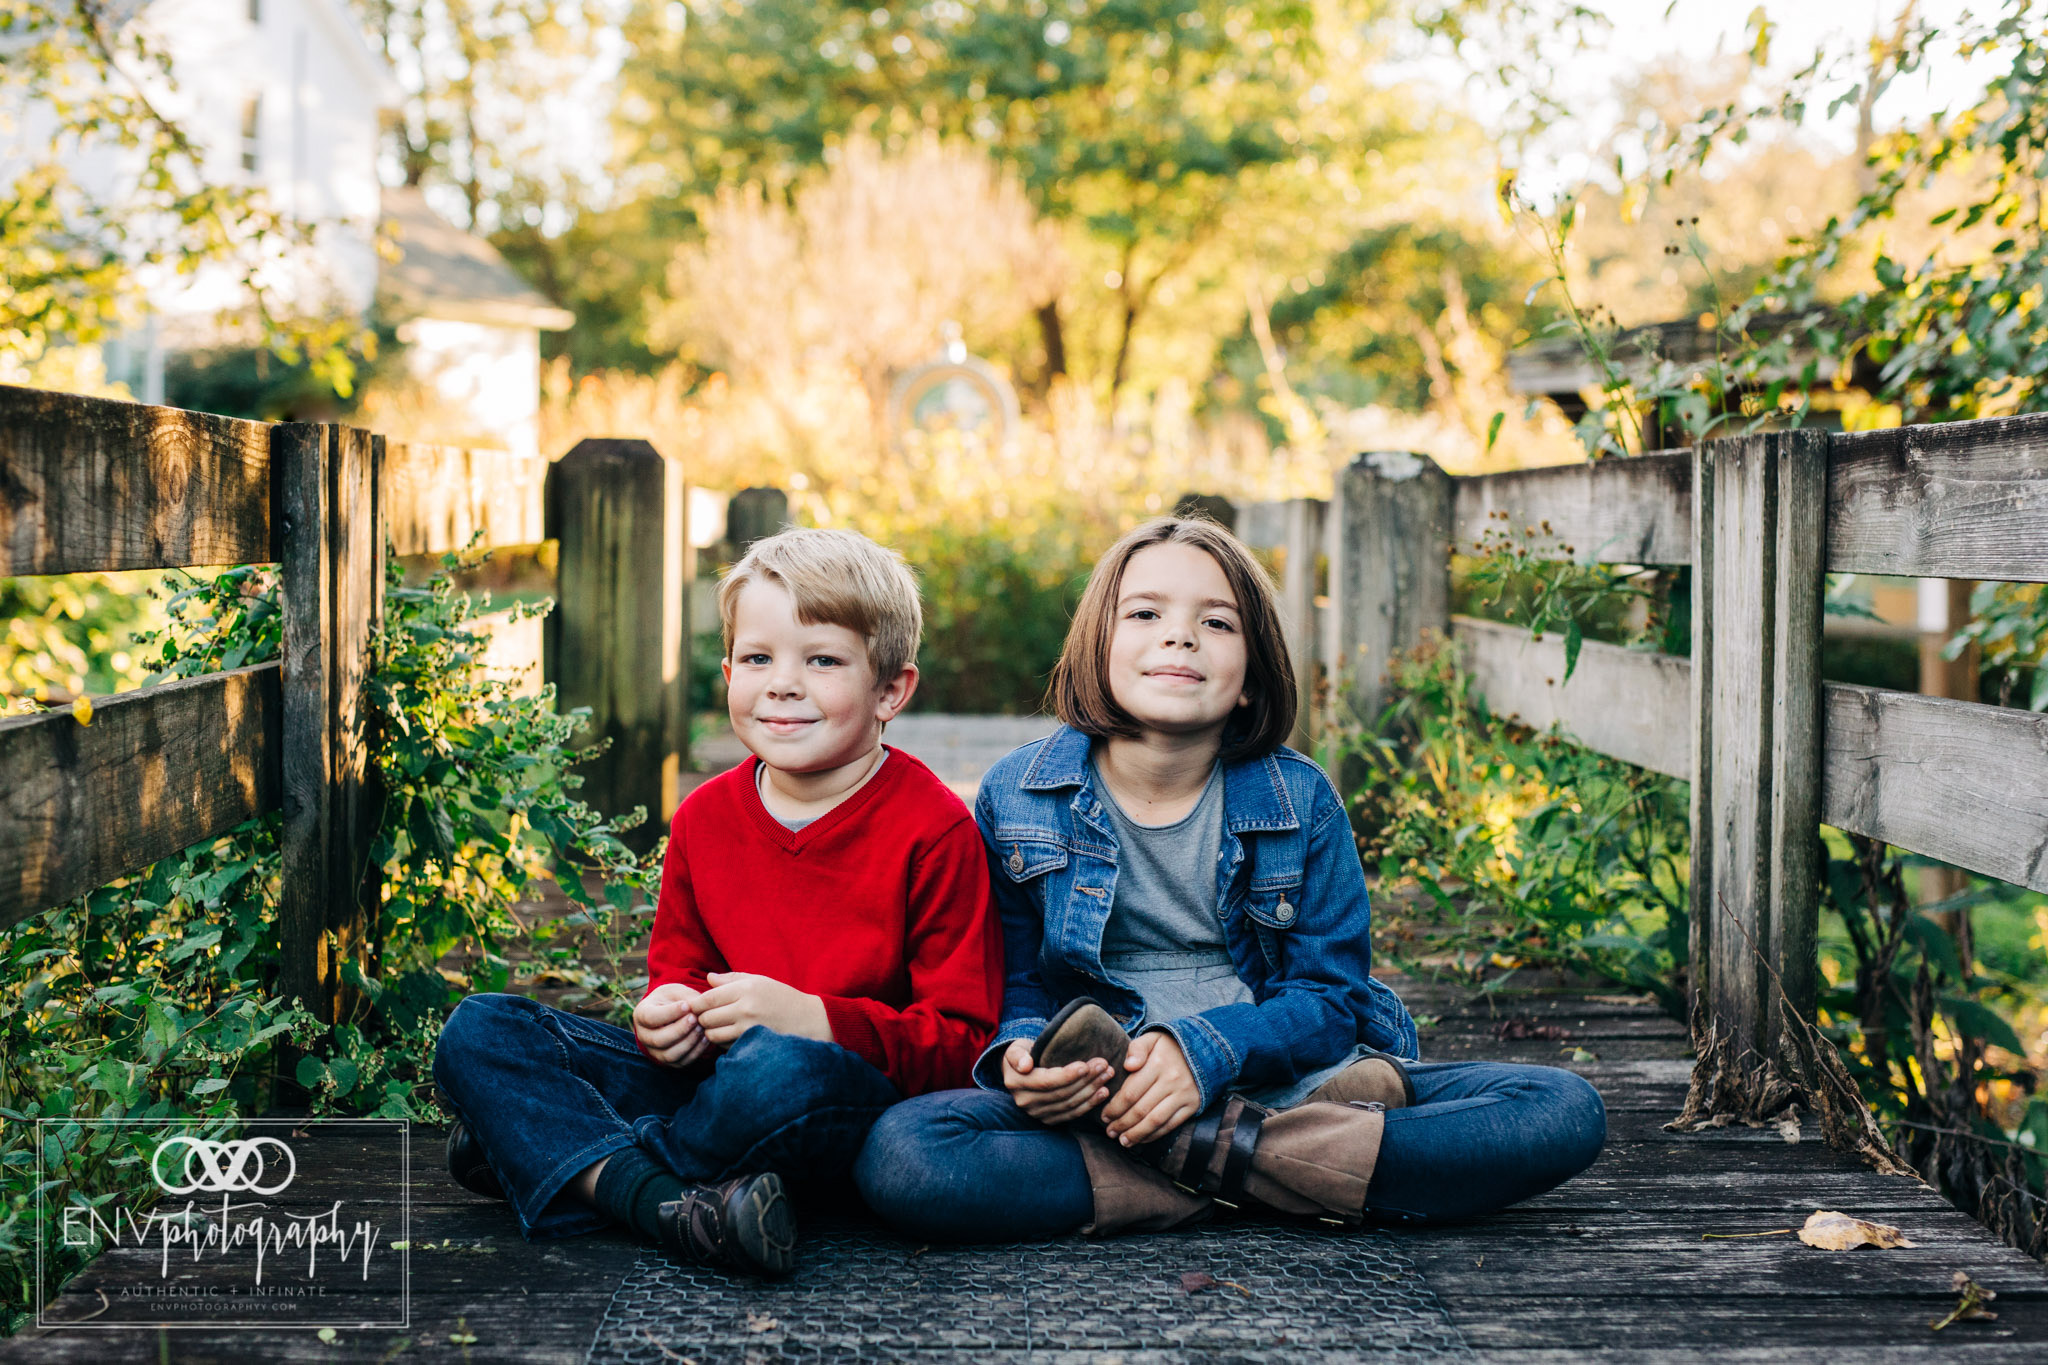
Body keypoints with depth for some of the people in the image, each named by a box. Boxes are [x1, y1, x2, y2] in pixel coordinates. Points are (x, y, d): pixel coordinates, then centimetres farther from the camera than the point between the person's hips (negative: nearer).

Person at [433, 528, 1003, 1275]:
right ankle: (662, 1203, -30)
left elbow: (964, 1039, -10)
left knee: (780, 1066, -42)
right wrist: (668, 1014, -6)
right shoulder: (703, 819, 7)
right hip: (709, 1078, 6)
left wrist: (813, 1019, -23)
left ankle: (551, 1158, -16)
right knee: (478, 1030, -8)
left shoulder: (934, 830, -10)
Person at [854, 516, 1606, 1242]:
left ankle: (1209, 1153, -23)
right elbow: (1013, 985, 7)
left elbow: (1330, 995, 0)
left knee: (1565, 1113, -17)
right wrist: (1023, 1053, -17)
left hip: (1287, 1080, 1)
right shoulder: (1015, 796, 2)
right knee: (898, 1152, -32)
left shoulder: (1300, 800, 1)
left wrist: (1206, 1048, -20)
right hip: (1105, 1100, -1)